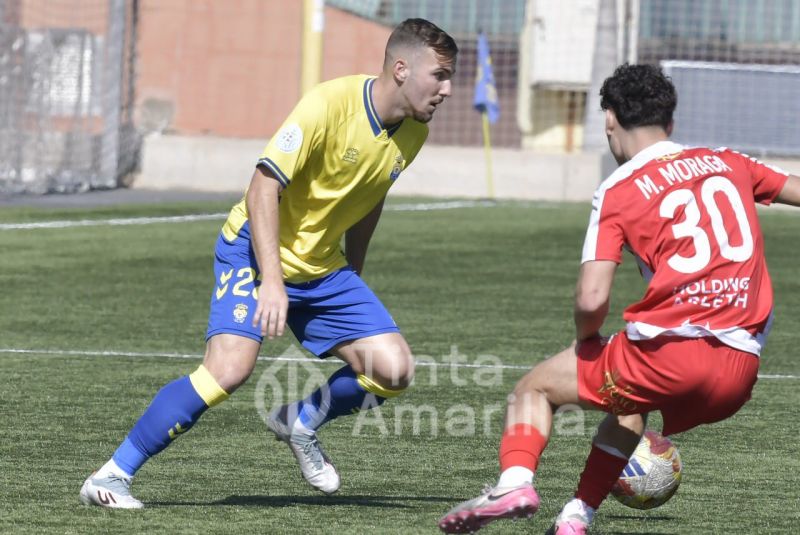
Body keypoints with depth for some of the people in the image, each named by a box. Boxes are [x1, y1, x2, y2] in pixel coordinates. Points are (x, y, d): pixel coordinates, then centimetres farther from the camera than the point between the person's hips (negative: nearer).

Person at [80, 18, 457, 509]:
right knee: (231, 366, -26)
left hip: (324, 268, 7)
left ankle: (301, 421, 20)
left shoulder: (412, 134, -1)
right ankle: (111, 476, -16)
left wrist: (354, 279, 22)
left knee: (394, 370, -8)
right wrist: (271, 282, -31)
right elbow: (264, 187, -24)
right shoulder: (330, 105, -23)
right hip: (257, 251, -7)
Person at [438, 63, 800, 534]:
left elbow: (591, 300, -8)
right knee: (630, 405, 35)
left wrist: (586, 338, 12)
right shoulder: (728, 164, 14)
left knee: (534, 389, 16)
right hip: (740, 373, 5)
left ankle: (516, 481, -9)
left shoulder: (618, 192, 1)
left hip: (669, 350, -5)